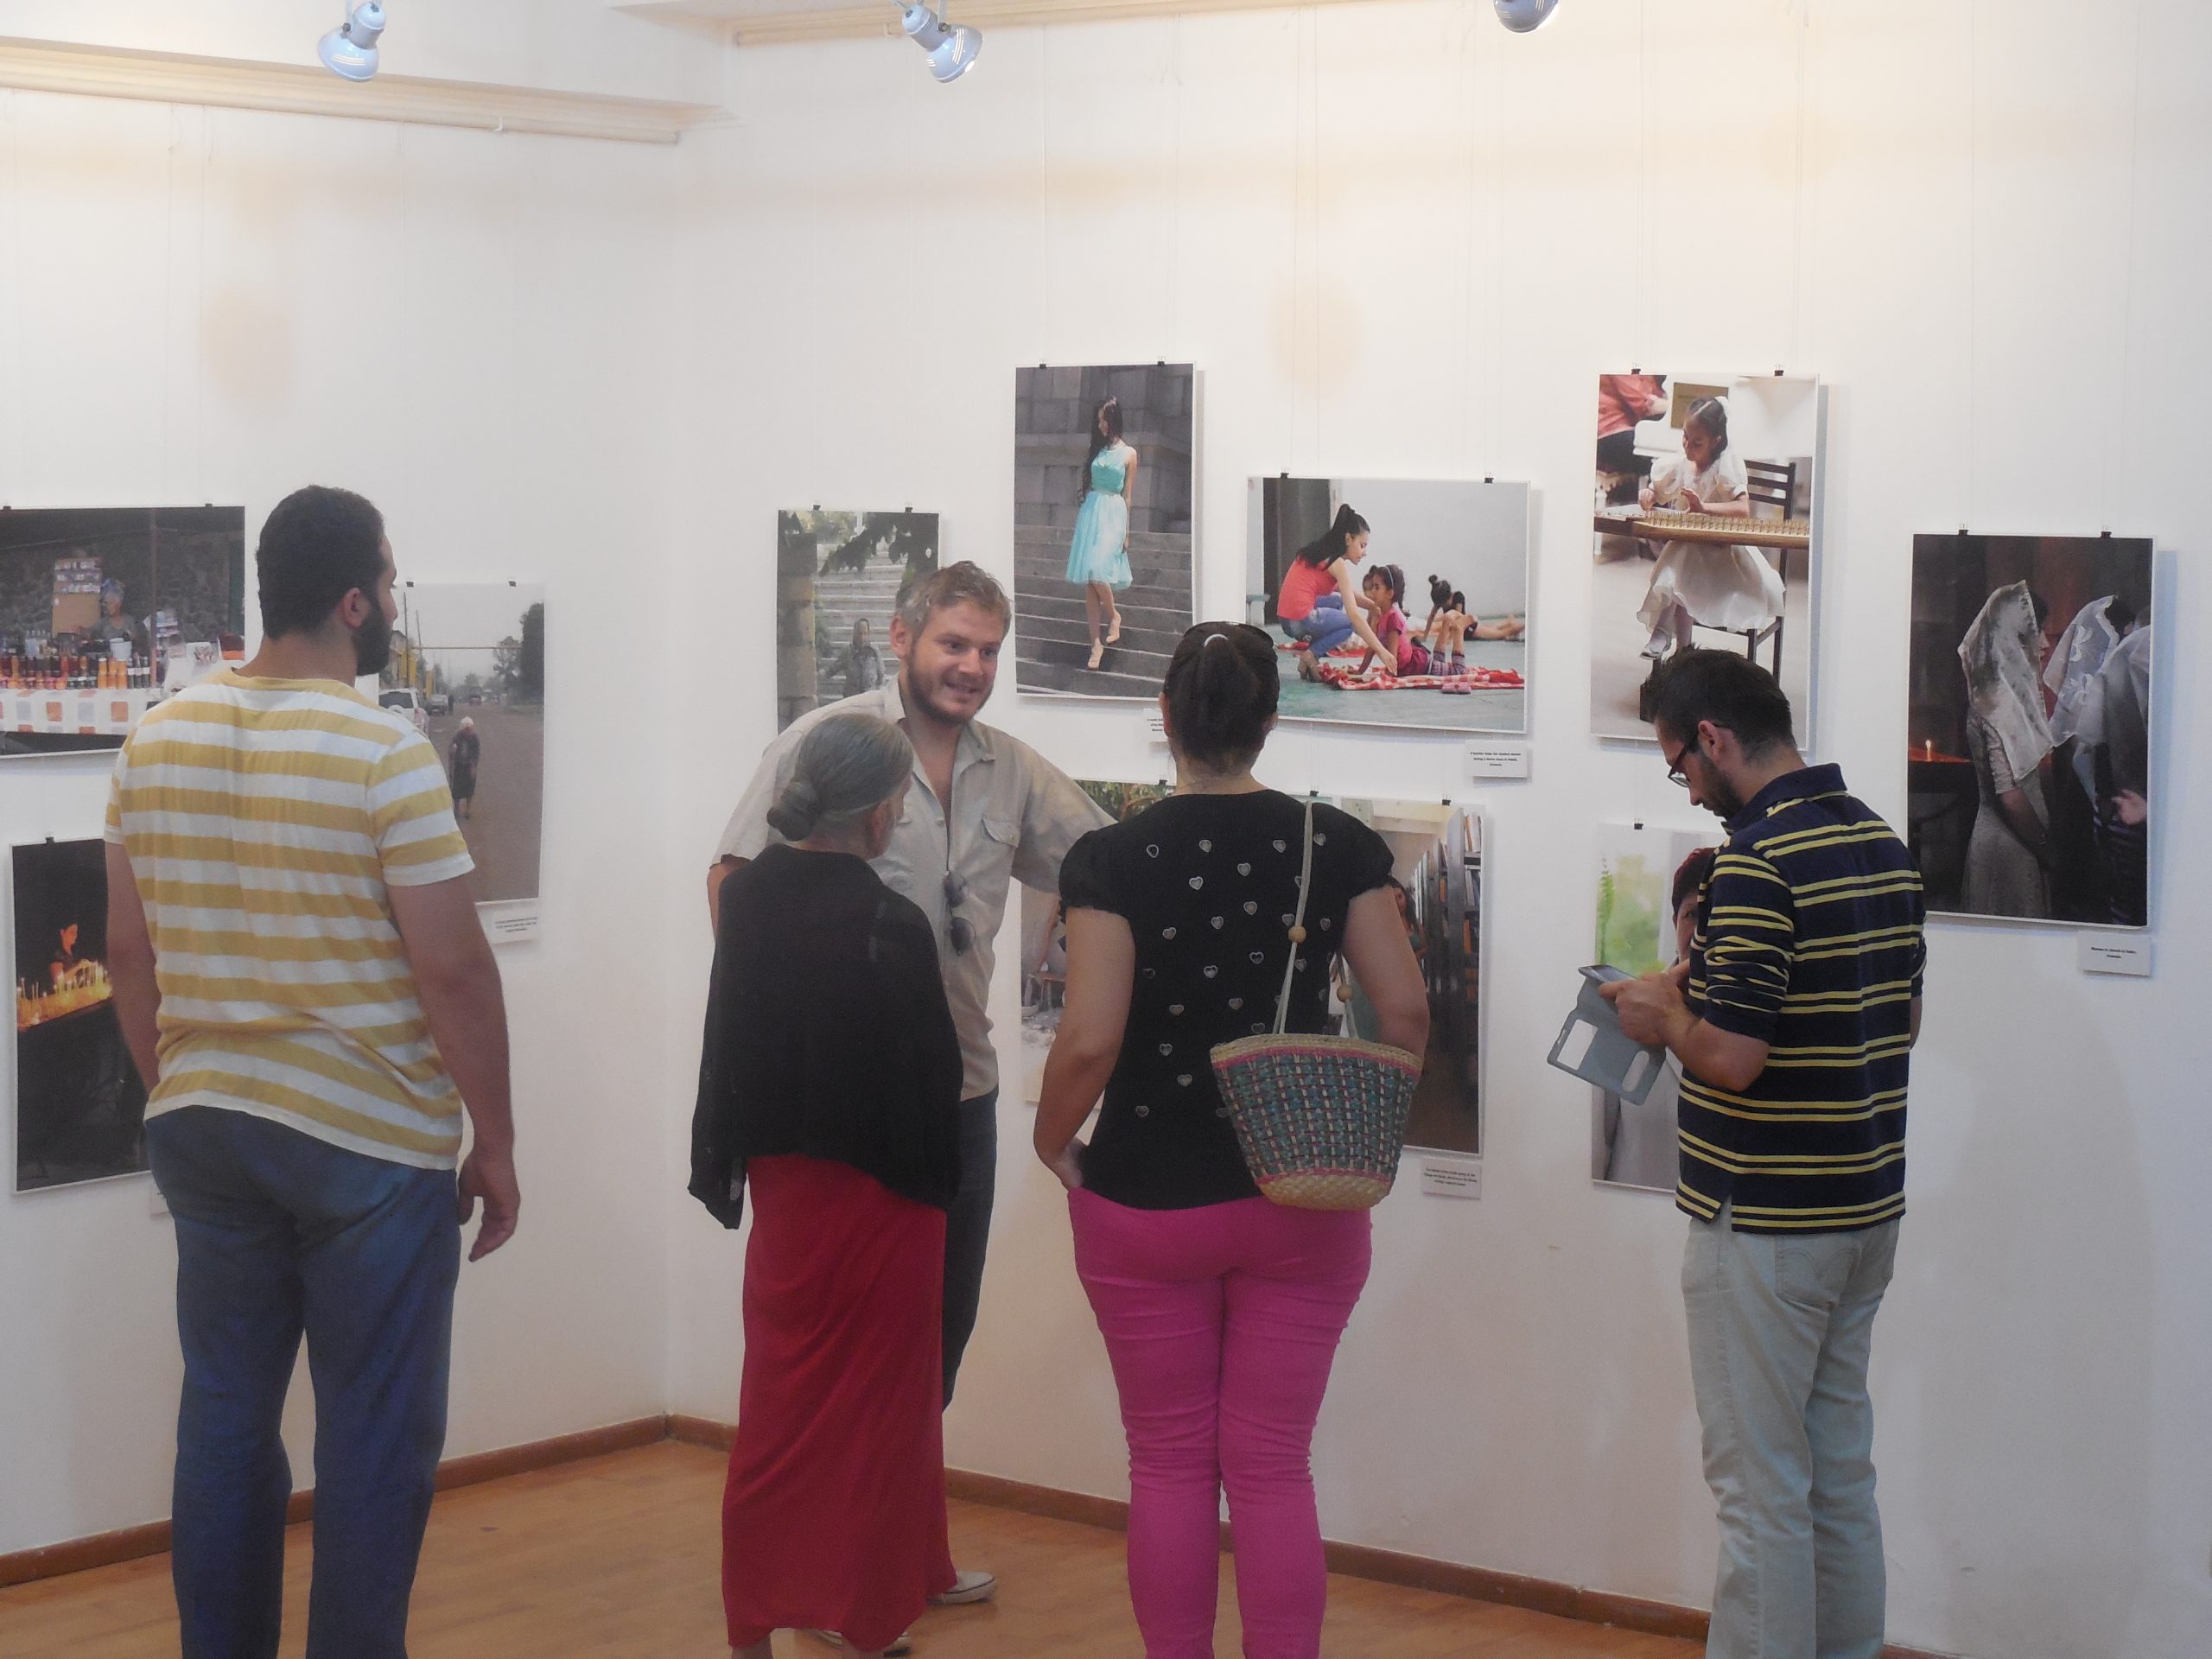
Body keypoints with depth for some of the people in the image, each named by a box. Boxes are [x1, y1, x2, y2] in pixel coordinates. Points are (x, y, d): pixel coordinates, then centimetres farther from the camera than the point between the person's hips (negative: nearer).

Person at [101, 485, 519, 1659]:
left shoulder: (156, 742, 4)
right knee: (374, 1440, 4)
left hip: (204, 1128, 6)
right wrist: (495, 1147, -6)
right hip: (369, 1142, -6)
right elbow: (454, 971, -15)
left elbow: (130, 956, 10)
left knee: (224, 1421, 13)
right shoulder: (385, 753, -14)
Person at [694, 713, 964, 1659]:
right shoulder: (891, 928, -20)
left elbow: (728, 1041, 5)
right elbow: (930, 1074, -15)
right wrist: (934, 1184, 0)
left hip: (781, 1179, 6)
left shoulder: (748, 898, -2)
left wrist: (725, 1161, 14)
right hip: (879, 1190, -6)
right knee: (876, 1405, 8)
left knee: (782, 1403, 16)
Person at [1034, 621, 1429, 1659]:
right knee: (1273, 1466, 8)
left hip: (1147, 1205, -1)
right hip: (1300, 1202, 2)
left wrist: (1053, 1144, 0)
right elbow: (1405, 1013, -6)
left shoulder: (1112, 859, -11)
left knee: (1169, 1466, 11)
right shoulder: (1336, 845, -4)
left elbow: (1091, 1040, -17)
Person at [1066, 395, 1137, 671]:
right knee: (1088, 581, -2)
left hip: (1113, 514, -4)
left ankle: (1114, 615, 8)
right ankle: (1096, 642, 0)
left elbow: (1128, 495, 2)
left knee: (1096, 572, -20)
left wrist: (1126, 531, 0)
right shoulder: (1096, 451, 13)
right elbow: (1087, 487, 15)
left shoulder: (1128, 454, 2)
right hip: (1090, 513, 4)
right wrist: (1076, 527, 13)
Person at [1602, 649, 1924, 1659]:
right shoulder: (1884, 844, 8)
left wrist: (1665, 1015, -5)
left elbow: (1732, 1057, -26)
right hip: (1865, 1207, 9)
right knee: (1841, 1471, 16)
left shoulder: (1759, 860, -20)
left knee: (1759, 1483, -1)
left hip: (1765, 1223, -9)